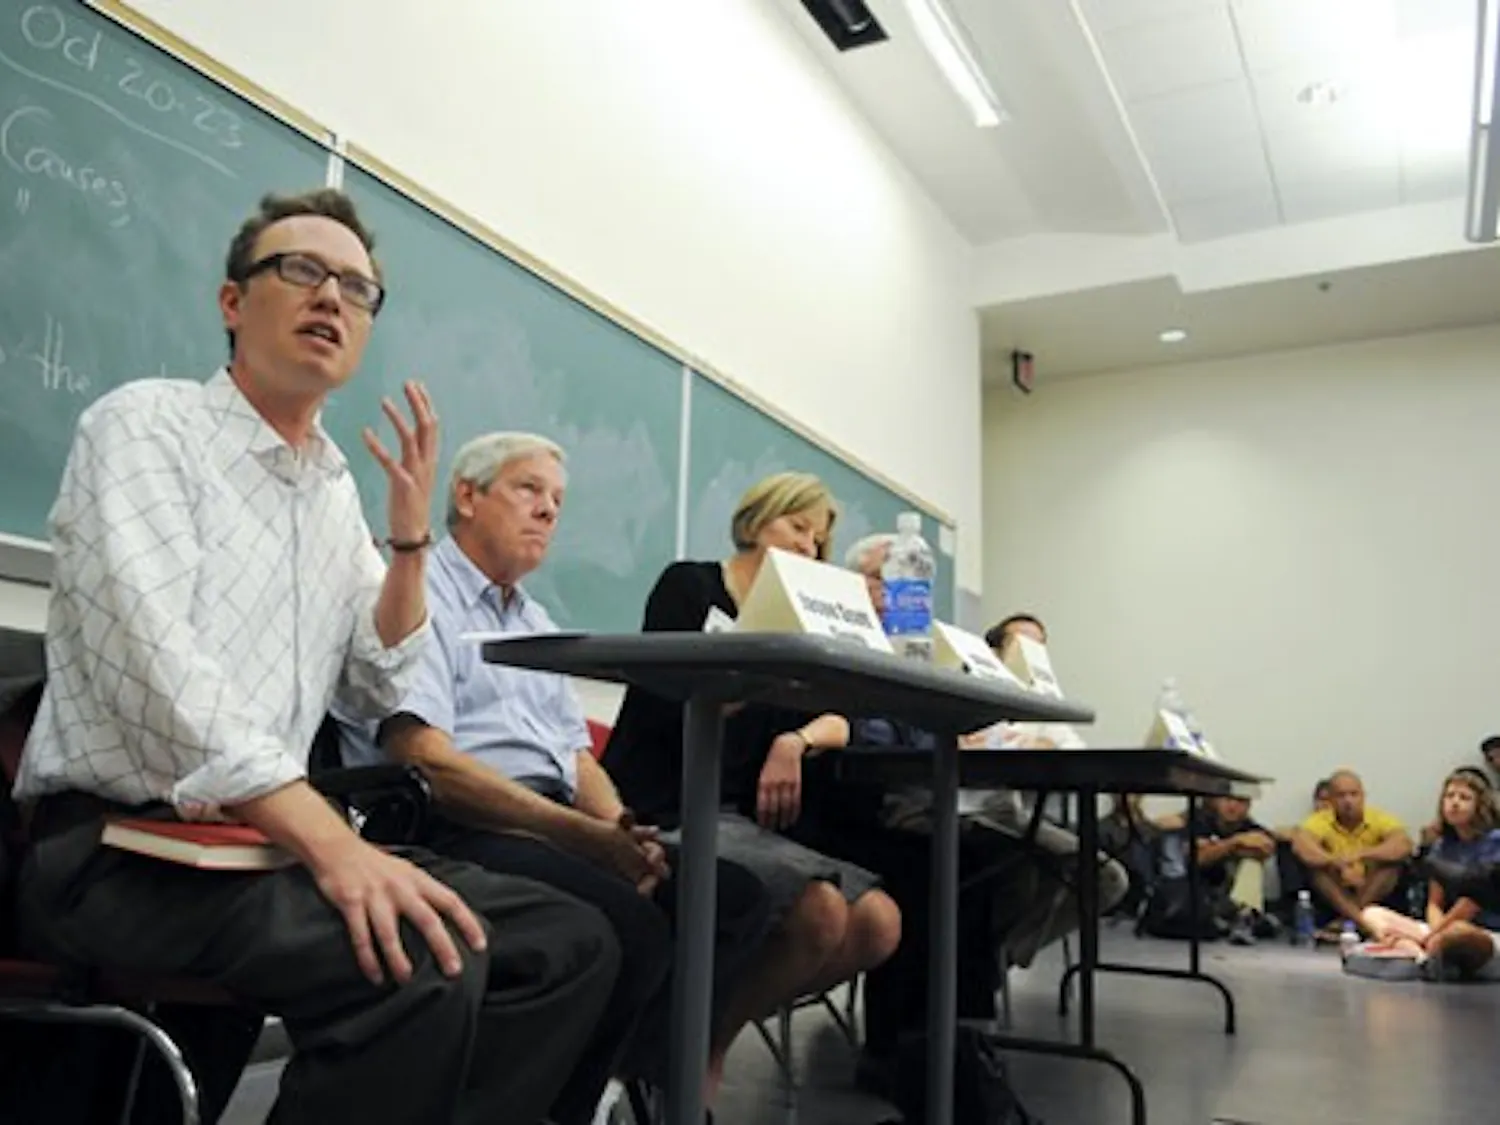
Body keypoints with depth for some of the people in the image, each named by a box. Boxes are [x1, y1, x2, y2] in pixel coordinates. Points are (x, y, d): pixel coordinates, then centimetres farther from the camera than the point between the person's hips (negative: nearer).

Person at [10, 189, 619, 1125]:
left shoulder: (337, 488, 15)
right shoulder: (145, 424, -6)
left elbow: (377, 690, 14)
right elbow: (154, 665, -22)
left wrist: (409, 533, 1)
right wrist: (333, 845, -31)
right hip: (123, 847, -7)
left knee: (571, 942, -5)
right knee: (425, 967, -33)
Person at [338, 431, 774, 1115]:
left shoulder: (536, 621, 25)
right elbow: (426, 760, -15)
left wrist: (623, 831, -3)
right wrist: (587, 835, -19)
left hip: (556, 830, 9)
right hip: (458, 835, -8)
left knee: (733, 896, -9)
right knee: (630, 927, -31)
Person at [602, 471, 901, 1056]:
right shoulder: (689, 585, 3)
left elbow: (840, 722, 9)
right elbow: (674, 711, -10)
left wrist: (797, 740, -14)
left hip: (736, 817, 7)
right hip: (666, 811, -7)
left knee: (878, 923, -13)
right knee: (820, 911, -28)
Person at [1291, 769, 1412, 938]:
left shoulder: (1379, 818, -7)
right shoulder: (1322, 821, -10)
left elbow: (1404, 844, -26)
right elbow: (1299, 843, -30)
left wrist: (1360, 854, -37)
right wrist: (1338, 864, -40)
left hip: (1375, 894, 1)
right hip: (1333, 896, -1)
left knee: (1396, 859, -23)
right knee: (1312, 861, -26)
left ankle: (1346, 922, -29)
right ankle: (1363, 920, -37)